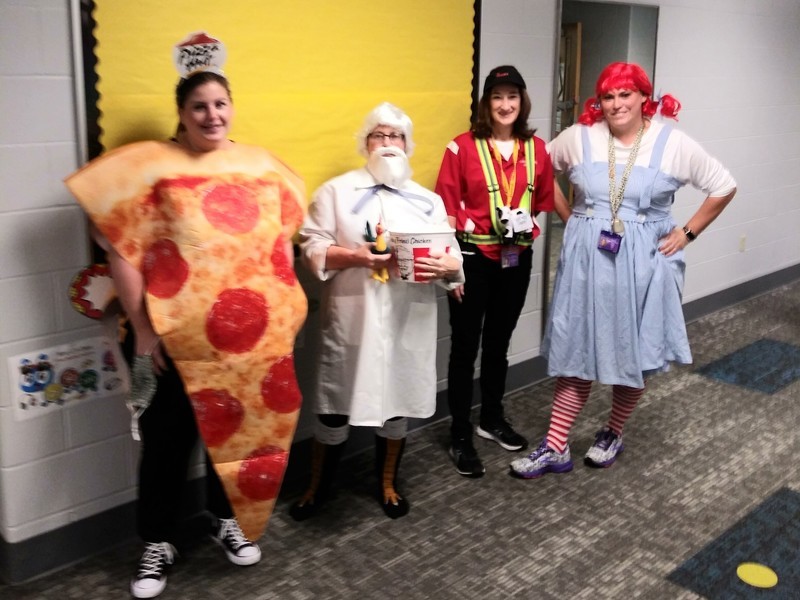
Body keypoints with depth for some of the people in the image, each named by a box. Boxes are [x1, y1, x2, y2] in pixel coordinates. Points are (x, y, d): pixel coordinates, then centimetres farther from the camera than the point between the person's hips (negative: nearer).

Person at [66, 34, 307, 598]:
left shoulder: (261, 166, 6)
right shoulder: (151, 166, -6)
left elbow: (280, 242, 13)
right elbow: (123, 253, -9)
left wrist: (283, 314, 10)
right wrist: (141, 329, -11)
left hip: (251, 334, 4)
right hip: (175, 333, -3)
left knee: (237, 424, 16)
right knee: (169, 436, 8)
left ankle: (228, 518, 38)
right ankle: (159, 542, 27)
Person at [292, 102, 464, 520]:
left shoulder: (428, 201, 12)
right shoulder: (337, 191, 3)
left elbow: (453, 256, 5)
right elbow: (312, 248, -5)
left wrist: (447, 266, -18)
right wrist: (356, 256, -20)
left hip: (408, 321, 3)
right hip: (352, 319, -2)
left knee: (398, 401, 13)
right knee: (335, 405, 4)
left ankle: (387, 483, 34)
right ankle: (317, 486, 26)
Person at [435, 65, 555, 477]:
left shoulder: (536, 149, 4)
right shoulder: (463, 147, -9)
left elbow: (543, 202, 15)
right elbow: (447, 210, -10)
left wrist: (528, 225, -2)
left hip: (516, 259, 4)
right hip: (473, 258, -4)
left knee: (499, 342, 18)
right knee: (465, 346, 3)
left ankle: (492, 419, 35)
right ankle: (460, 436, 14)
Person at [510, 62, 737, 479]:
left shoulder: (673, 143, -5)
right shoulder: (579, 137, -2)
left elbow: (724, 187, 4)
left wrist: (688, 232, 1)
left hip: (643, 262, -1)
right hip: (587, 258, 1)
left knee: (634, 354, 9)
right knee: (575, 351, 4)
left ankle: (613, 434, 32)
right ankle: (555, 447, 12)